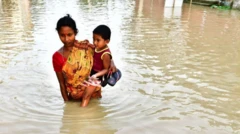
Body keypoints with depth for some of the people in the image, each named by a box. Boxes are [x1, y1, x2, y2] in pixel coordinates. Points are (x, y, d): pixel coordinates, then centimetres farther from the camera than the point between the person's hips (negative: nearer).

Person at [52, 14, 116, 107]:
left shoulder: (85, 46, -13)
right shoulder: (57, 57, -12)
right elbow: (62, 83, -5)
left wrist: (111, 64, -16)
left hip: (93, 95, 0)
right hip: (75, 98, 0)